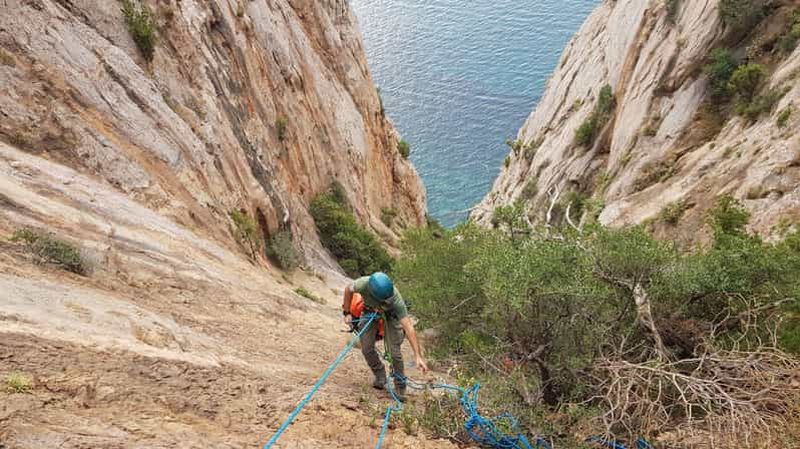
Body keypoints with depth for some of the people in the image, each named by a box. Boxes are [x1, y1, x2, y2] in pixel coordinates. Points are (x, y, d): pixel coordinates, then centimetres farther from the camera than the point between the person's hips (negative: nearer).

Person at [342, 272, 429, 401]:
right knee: (367, 348, -5)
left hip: (391, 314, -2)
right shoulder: (363, 284, -40)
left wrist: (418, 356, -47)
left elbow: (409, 328, -44)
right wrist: (347, 313, -9)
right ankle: (380, 377, 20)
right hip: (370, 311, 2)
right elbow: (348, 290, -13)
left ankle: (400, 387, 6)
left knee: (394, 351, -13)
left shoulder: (396, 299, -43)